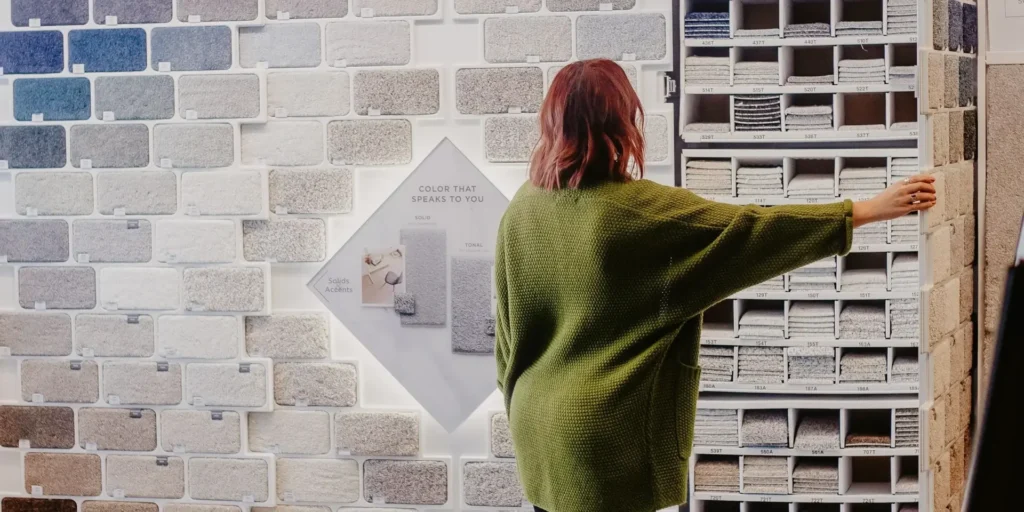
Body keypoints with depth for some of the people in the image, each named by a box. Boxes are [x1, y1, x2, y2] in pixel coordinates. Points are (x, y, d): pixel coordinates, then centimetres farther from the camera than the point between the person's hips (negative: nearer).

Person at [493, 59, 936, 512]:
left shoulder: (523, 208, 1)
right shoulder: (644, 210, -18)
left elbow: (508, 328, 9)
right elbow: (751, 234, -16)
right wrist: (871, 209, -11)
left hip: (540, 426, 7)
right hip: (607, 433, -6)